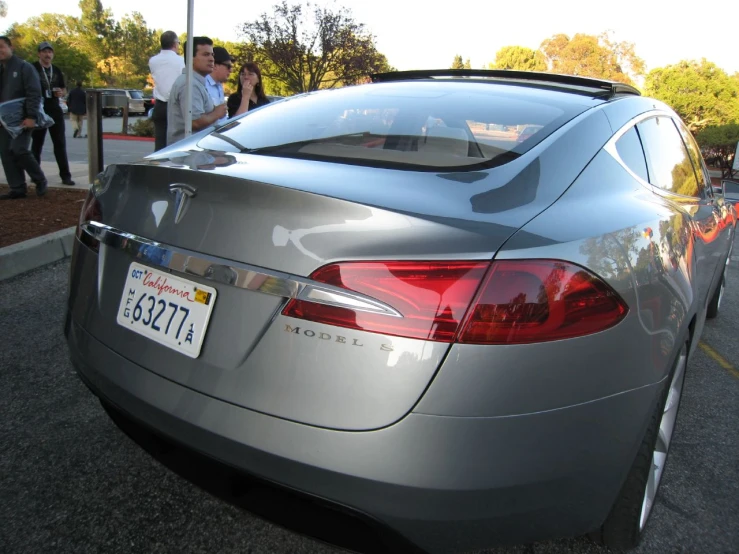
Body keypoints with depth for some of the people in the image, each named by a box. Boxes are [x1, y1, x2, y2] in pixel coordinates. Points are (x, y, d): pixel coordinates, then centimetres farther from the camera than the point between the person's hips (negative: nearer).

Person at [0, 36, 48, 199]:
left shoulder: (24, 67, -5)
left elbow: (34, 93, -13)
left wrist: (31, 116, -22)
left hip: (22, 119, -7)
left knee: (18, 149, -17)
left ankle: (40, 180, 4)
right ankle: (17, 188, 8)